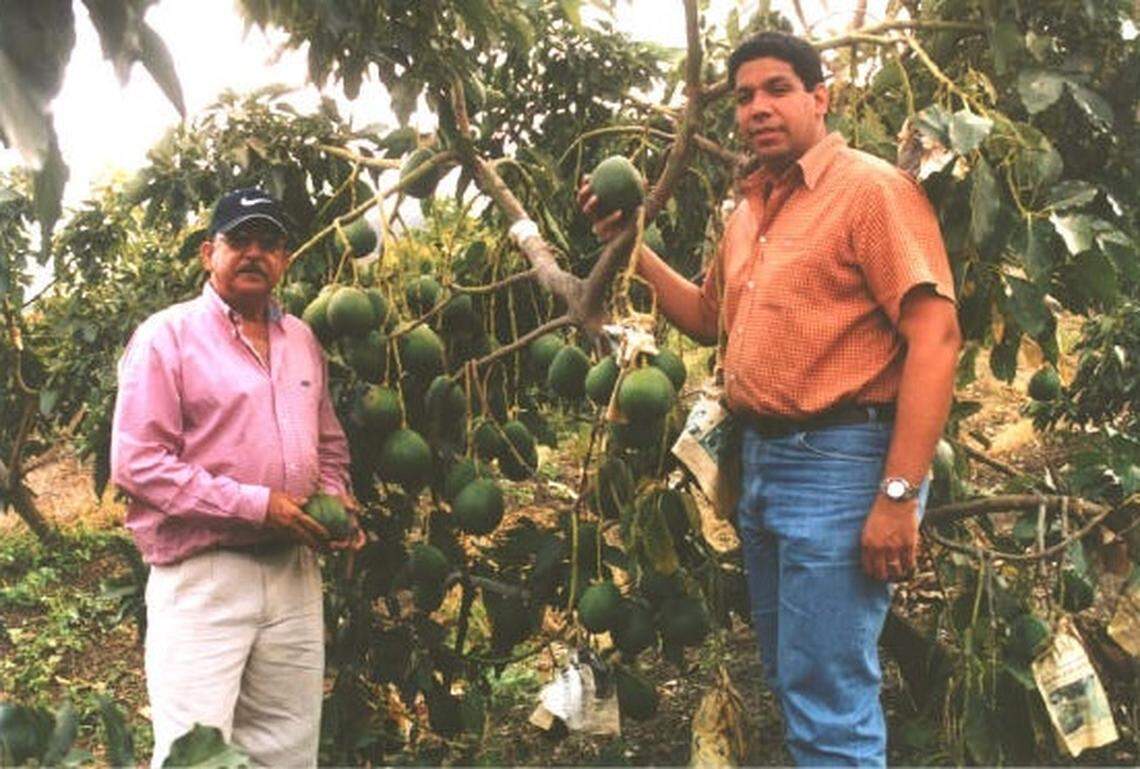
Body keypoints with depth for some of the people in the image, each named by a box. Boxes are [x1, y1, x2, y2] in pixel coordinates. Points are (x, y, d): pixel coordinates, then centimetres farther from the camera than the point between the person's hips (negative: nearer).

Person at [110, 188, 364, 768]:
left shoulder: (301, 340, 15)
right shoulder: (168, 335, -5)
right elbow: (136, 462, -13)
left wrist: (336, 501, 2)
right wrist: (257, 504, -17)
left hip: (295, 572, 6)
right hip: (202, 577, -6)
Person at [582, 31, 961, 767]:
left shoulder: (872, 188, -10)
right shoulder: (748, 212, 15)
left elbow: (935, 335, -17)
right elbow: (710, 318, 28)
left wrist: (899, 495, -23)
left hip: (839, 461, -8)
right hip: (761, 458, 9)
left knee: (829, 705, -5)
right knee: (793, 684, 18)